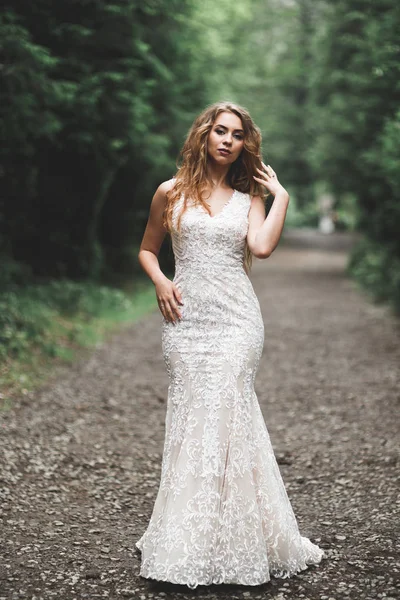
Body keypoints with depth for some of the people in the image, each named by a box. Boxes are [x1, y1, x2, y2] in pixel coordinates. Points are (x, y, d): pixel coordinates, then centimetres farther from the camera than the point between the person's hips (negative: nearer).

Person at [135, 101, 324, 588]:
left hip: (236, 319, 0)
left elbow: (262, 246, -8)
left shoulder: (250, 198, 10)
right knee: (191, 417, -1)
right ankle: (186, 545, 10)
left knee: (223, 414, -9)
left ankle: (229, 541, 1)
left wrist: (281, 195, -2)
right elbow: (147, 249, 16)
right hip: (187, 318, 0)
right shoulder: (172, 193, 9)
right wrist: (160, 282, -3)